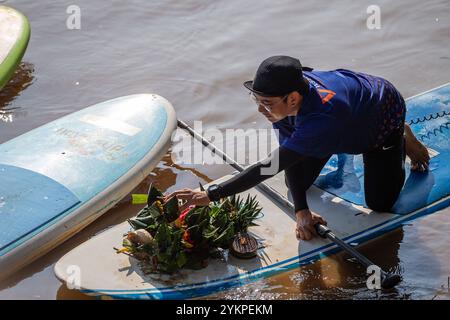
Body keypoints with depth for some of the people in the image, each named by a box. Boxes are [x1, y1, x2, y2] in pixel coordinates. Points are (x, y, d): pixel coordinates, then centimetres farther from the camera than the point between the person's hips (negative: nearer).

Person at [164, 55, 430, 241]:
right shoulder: (283, 91, -31)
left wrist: (211, 195, -57)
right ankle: (339, 145, 32)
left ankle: (403, 140, 22)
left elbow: (270, 167, -54)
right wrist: (301, 211, -28)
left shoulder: (323, 117, -52)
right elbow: (287, 150, -21)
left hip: (384, 116, -6)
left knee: (380, 203, -2)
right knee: (299, 182, 6)